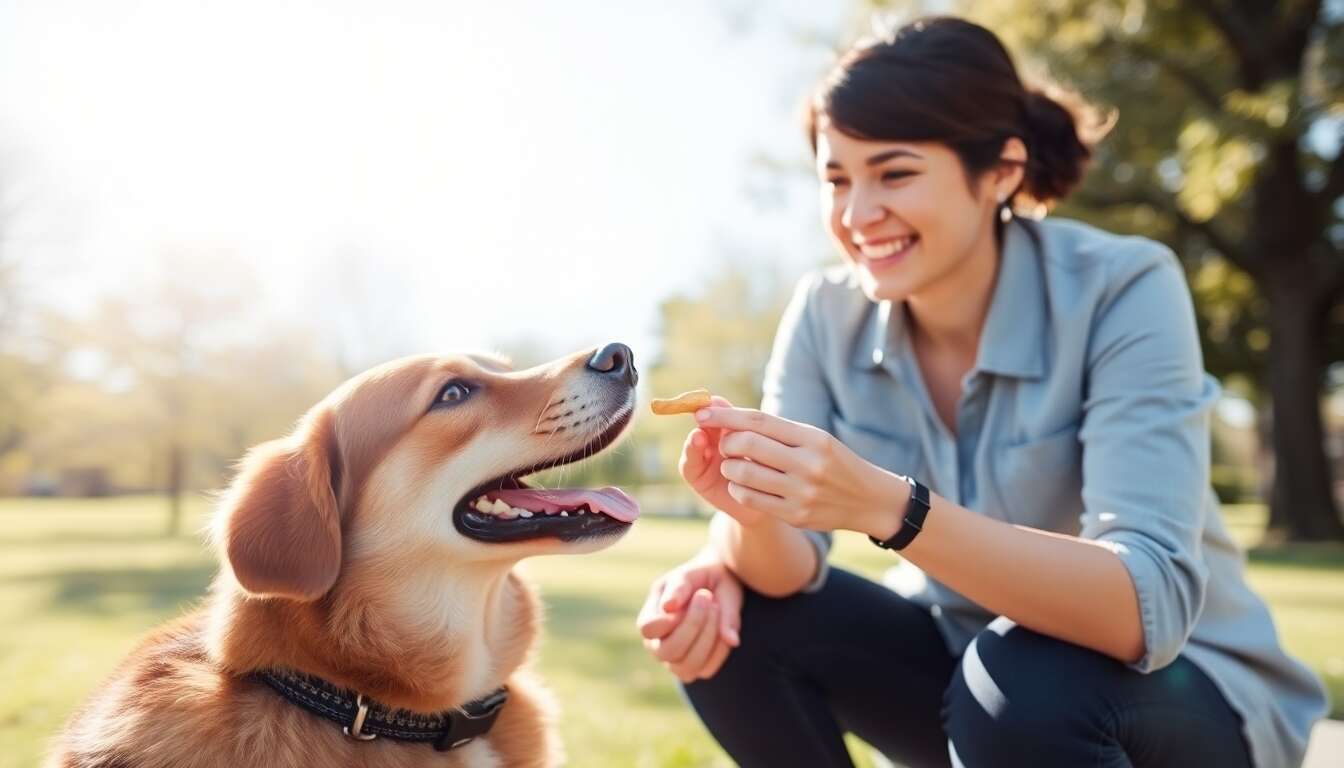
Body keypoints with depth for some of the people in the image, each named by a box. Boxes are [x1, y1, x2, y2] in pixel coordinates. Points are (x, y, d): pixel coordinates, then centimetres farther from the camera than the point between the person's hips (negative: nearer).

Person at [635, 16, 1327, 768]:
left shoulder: (1122, 290, -23)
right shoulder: (828, 313, -10)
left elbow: (1148, 607, -33)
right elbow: (787, 563, -14)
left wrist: (882, 506, -46)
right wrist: (749, 512, -37)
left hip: (1178, 690, -4)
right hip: (963, 660, 4)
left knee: (1025, 686, -35)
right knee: (730, 621, -16)